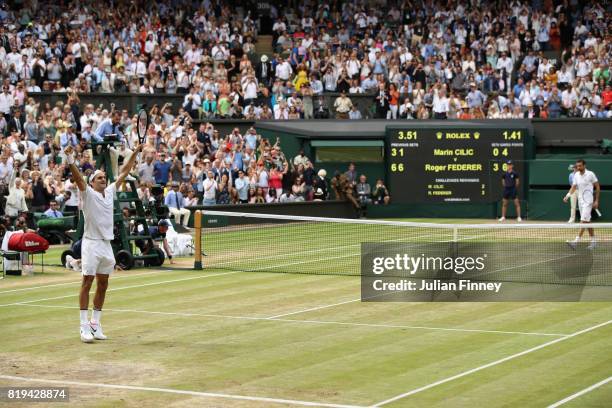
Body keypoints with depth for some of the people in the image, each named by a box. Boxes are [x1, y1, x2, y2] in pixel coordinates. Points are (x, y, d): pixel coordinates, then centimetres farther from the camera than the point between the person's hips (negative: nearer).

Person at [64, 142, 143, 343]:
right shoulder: (88, 194, -4)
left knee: (103, 285, 8)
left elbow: (123, 173, 18)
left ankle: (95, 323, 16)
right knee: (87, 283, -7)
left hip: (107, 244, 7)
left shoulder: (109, 192, 13)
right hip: (91, 244, -7)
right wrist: (70, 159, -35)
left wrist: (135, 153, 18)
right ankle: (84, 326, -8)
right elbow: (78, 177, -20)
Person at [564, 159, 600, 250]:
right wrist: (567, 195, -12)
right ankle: (593, 241, 20)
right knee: (587, 221, 11)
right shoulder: (576, 175, 7)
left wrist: (596, 201, -7)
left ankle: (576, 241, -22)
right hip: (580, 200, 7)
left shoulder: (590, 174, -9)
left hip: (588, 201, -7)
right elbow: (573, 187, 6)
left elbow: (598, 187, -4)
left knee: (583, 220, -13)